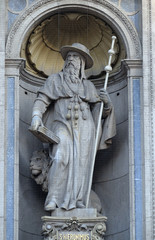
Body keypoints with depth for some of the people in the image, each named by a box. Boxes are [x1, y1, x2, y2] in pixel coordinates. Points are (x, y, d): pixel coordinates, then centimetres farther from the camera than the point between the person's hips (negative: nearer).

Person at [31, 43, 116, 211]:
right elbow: (42, 99, 6)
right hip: (62, 125, -2)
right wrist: (36, 116, -12)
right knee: (61, 158, -22)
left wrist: (106, 102, 0)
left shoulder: (88, 86, 22)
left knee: (81, 162, -10)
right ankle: (53, 200, -24)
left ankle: (77, 202, -12)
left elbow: (100, 111, 22)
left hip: (83, 127, 2)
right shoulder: (55, 80, 17)